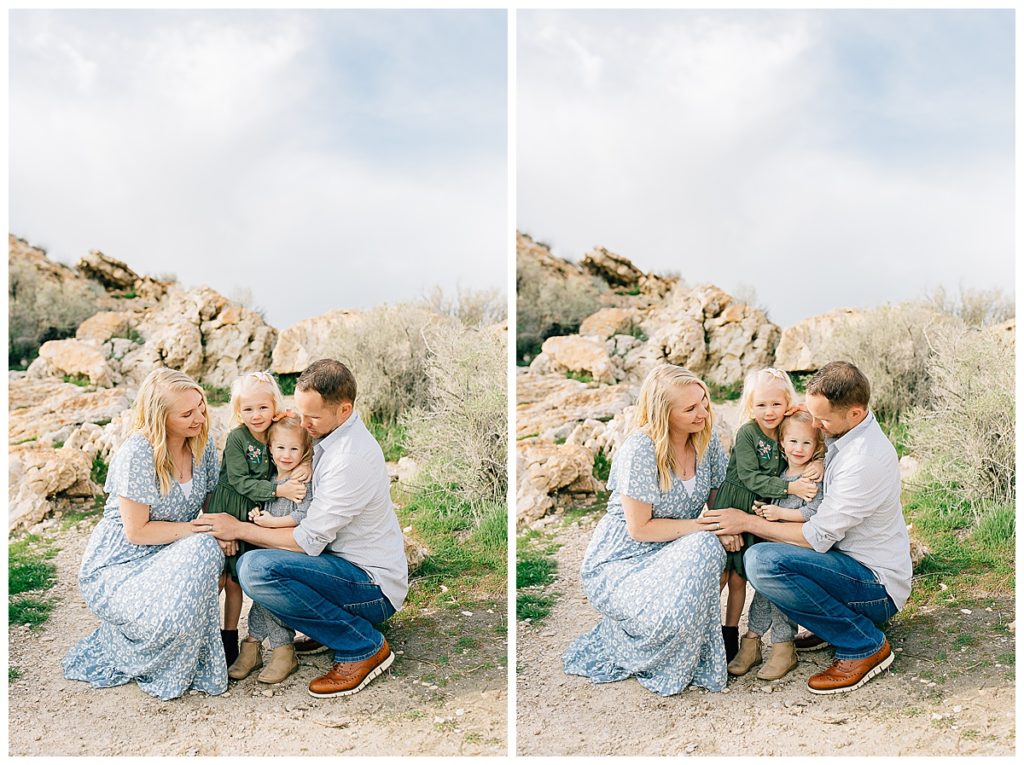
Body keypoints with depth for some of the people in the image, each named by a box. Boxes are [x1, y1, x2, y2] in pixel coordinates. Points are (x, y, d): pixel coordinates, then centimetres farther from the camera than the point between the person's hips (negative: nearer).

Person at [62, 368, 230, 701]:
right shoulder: (137, 454, -22)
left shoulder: (202, 444, -1)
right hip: (115, 569, -6)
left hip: (166, 559, 6)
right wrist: (197, 529, -19)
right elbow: (136, 532, -19)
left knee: (210, 551, -25)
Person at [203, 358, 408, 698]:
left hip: (376, 587, -10)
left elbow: (309, 541, -22)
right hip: (345, 559, 10)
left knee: (256, 570, -27)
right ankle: (334, 621, 13)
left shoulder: (352, 459, -26)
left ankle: (364, 647, -12)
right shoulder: (328, 434, 4)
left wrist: (240, 529, -14)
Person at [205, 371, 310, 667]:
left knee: (235, 581, 11)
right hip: (225, 514, -4)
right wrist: (278, 490, -27)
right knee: (217, 579, -3)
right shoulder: (236, 438, -14)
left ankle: (229, 639, 22)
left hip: (253, 517, 4)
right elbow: (241, 481, -19)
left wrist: (300, 476, -12)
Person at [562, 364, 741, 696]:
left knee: (708, 548, -25)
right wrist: (706, 528, -20)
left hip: (671, 556, 6)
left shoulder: (706, 439, -1)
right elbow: (640, 528, -19)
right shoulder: (640, 450, -22)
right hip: (619, 565, -6)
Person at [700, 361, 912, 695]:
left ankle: (865, 646, -12)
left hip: (879, 587, -10)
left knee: (763, 561, -28)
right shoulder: (844, 433, 2)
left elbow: (817, 538, -23)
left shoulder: (865, 460, -28)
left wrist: (748, 522, -16)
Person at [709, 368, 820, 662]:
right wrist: (790, 487, -22)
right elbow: (750, 477, -17)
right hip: (731, 508, -4)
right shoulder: (746, 433, -13)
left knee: (739, 577, 8)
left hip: (760, 513, 4)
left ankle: (730, 635, 20)